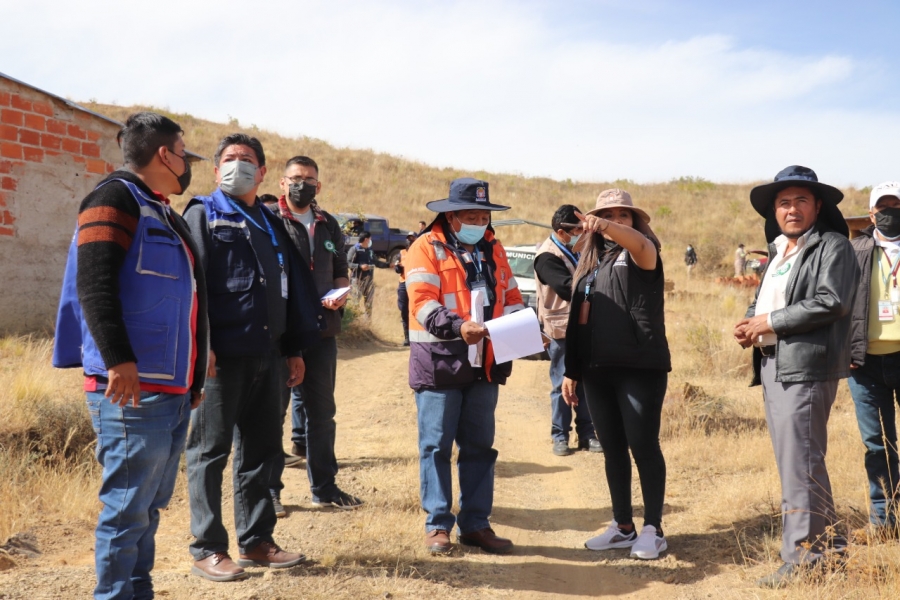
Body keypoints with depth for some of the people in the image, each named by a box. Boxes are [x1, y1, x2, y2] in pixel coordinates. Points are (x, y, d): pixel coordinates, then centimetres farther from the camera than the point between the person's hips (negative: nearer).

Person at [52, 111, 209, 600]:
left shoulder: (165, 214, 21)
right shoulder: (115, 199, -6)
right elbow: (94, 286, -18)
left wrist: (194, 374, 26)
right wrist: (118, 360, -25)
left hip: (174, 390, 9)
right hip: (131, 389, -9)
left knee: (150, 505, 15)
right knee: (127, 507, -4)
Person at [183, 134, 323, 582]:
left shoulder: (272, 225, 19)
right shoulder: (202, 215, 1)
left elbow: (294, 289, 19)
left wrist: (295, 349, 14)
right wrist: (201, 344, -20)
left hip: (267, 355, 6)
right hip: (221, 355, -6)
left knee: (260, 451, 11)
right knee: (210, 452, 1)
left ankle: (256, 541, 22)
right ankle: (207, 549, 11)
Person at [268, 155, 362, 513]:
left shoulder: (329, 226, 15)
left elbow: (340, 271, 21)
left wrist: (340, 293, 0)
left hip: (322, 329, 5)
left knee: (321, 409, 11)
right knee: (273, 409, 2)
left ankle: (324, 487, 22)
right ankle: (269, 487, 14)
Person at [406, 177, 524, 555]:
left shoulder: (493, 250, 15)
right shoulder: (427, 248, -4)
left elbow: (511, 298, 17)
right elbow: (422, 301, -16)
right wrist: (457, 327, -31)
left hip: (485, 365, 6)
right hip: (439, 364, -5)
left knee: (480, 446, 10)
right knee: (436, 446, 1)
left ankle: (476, 524, 20)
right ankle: (437, 525, 13)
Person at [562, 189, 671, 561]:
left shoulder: (640, 253, 0)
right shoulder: (589, 262, 16)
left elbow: (639, 243, -27)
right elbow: (578, 319, 17)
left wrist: (608, 228, -47)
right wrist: (572, 370, 15)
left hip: (640, 367, -6)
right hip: (597, 370, 6)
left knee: (643, 446, -1)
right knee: (612, 449, 11)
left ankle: (653, 529, 12)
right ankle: (623, 527, 22)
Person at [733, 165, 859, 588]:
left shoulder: (832, 246, -5)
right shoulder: (778, 251, 21)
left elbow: (831, 302, -17)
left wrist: (770, 322, -14)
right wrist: (748, 324, 4)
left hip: (806, 366, -9)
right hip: (772, 365, 9)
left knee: (799, 465, -9)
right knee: (798, 462, 15)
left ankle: (803, 557, -1)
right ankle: (827, 545, 28)